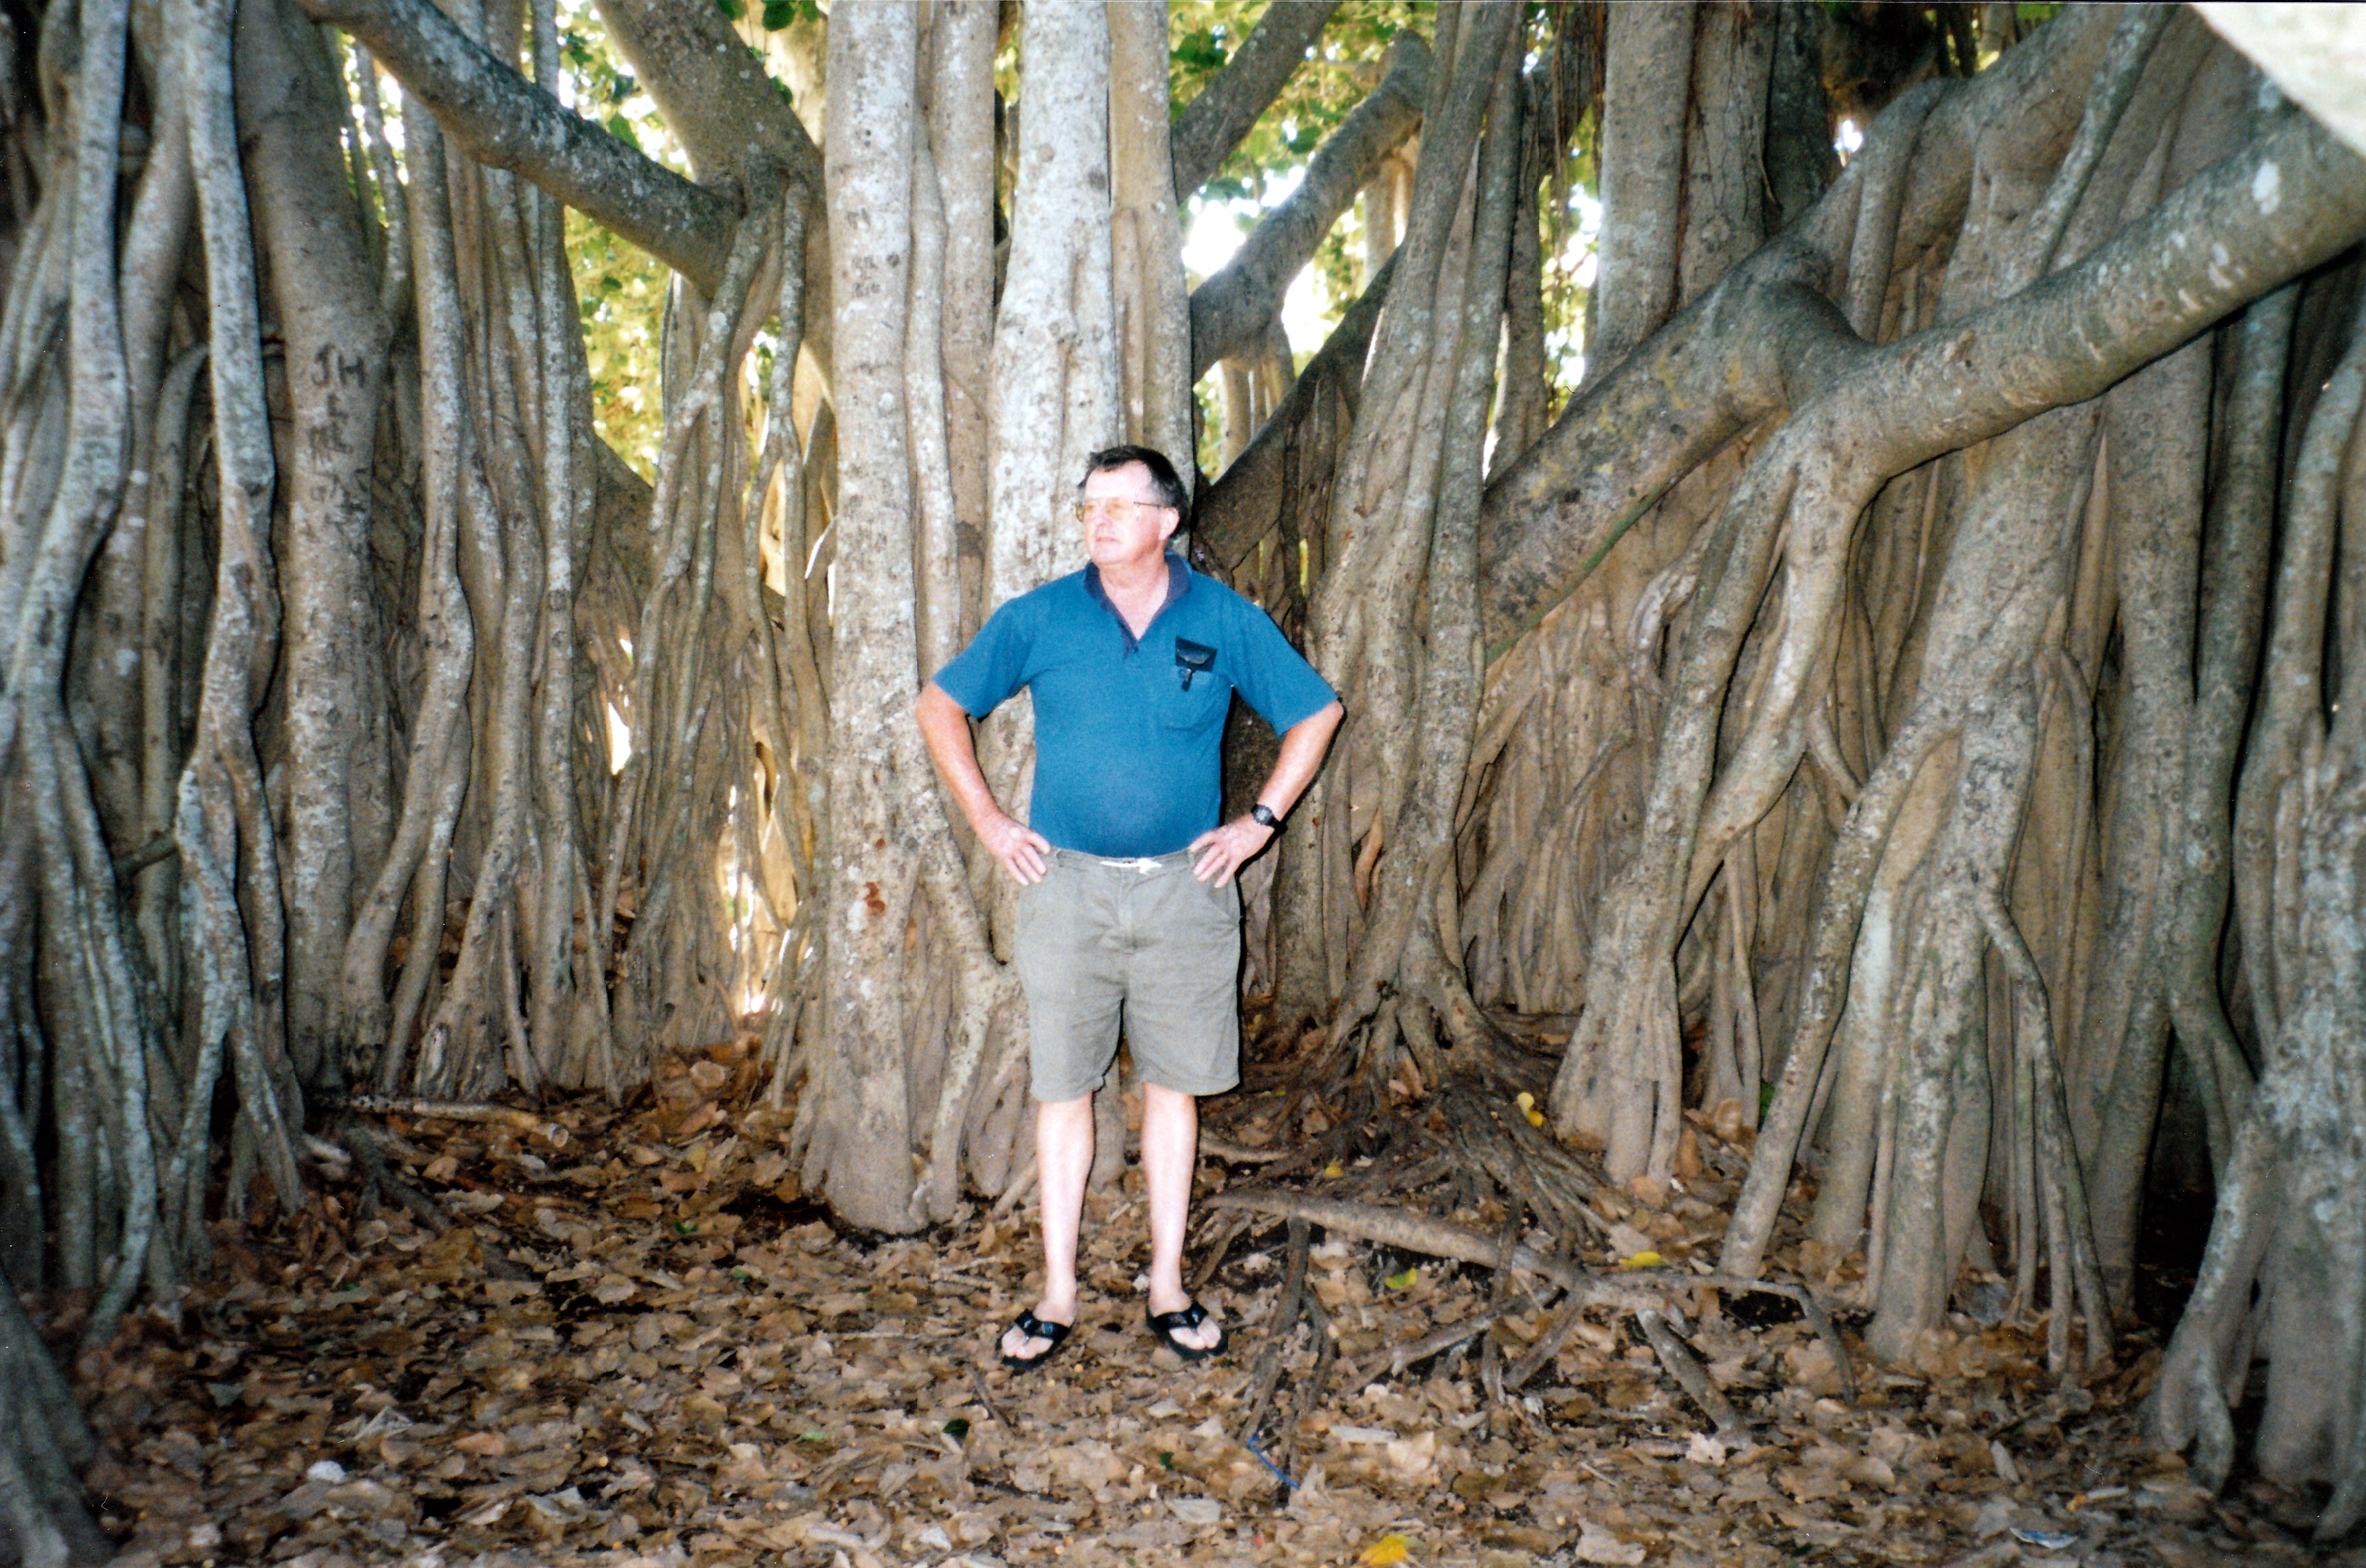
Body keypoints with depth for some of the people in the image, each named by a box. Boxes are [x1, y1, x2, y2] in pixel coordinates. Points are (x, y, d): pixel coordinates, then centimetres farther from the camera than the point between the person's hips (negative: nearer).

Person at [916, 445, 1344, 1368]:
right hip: (1066, 884, 0)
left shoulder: (1226, 622, -1)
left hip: (1185, 886, 0)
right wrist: (988, 822, 3)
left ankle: (1167, 1288, 22)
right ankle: (1057, 1297, 17)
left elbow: (1315, 714, 10)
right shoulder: (1039, 619, -1)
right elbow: (941, 705, 9)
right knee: (1062, 1089, 5)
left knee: (1173, 1086, 8)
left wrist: (1260, 822, 3)